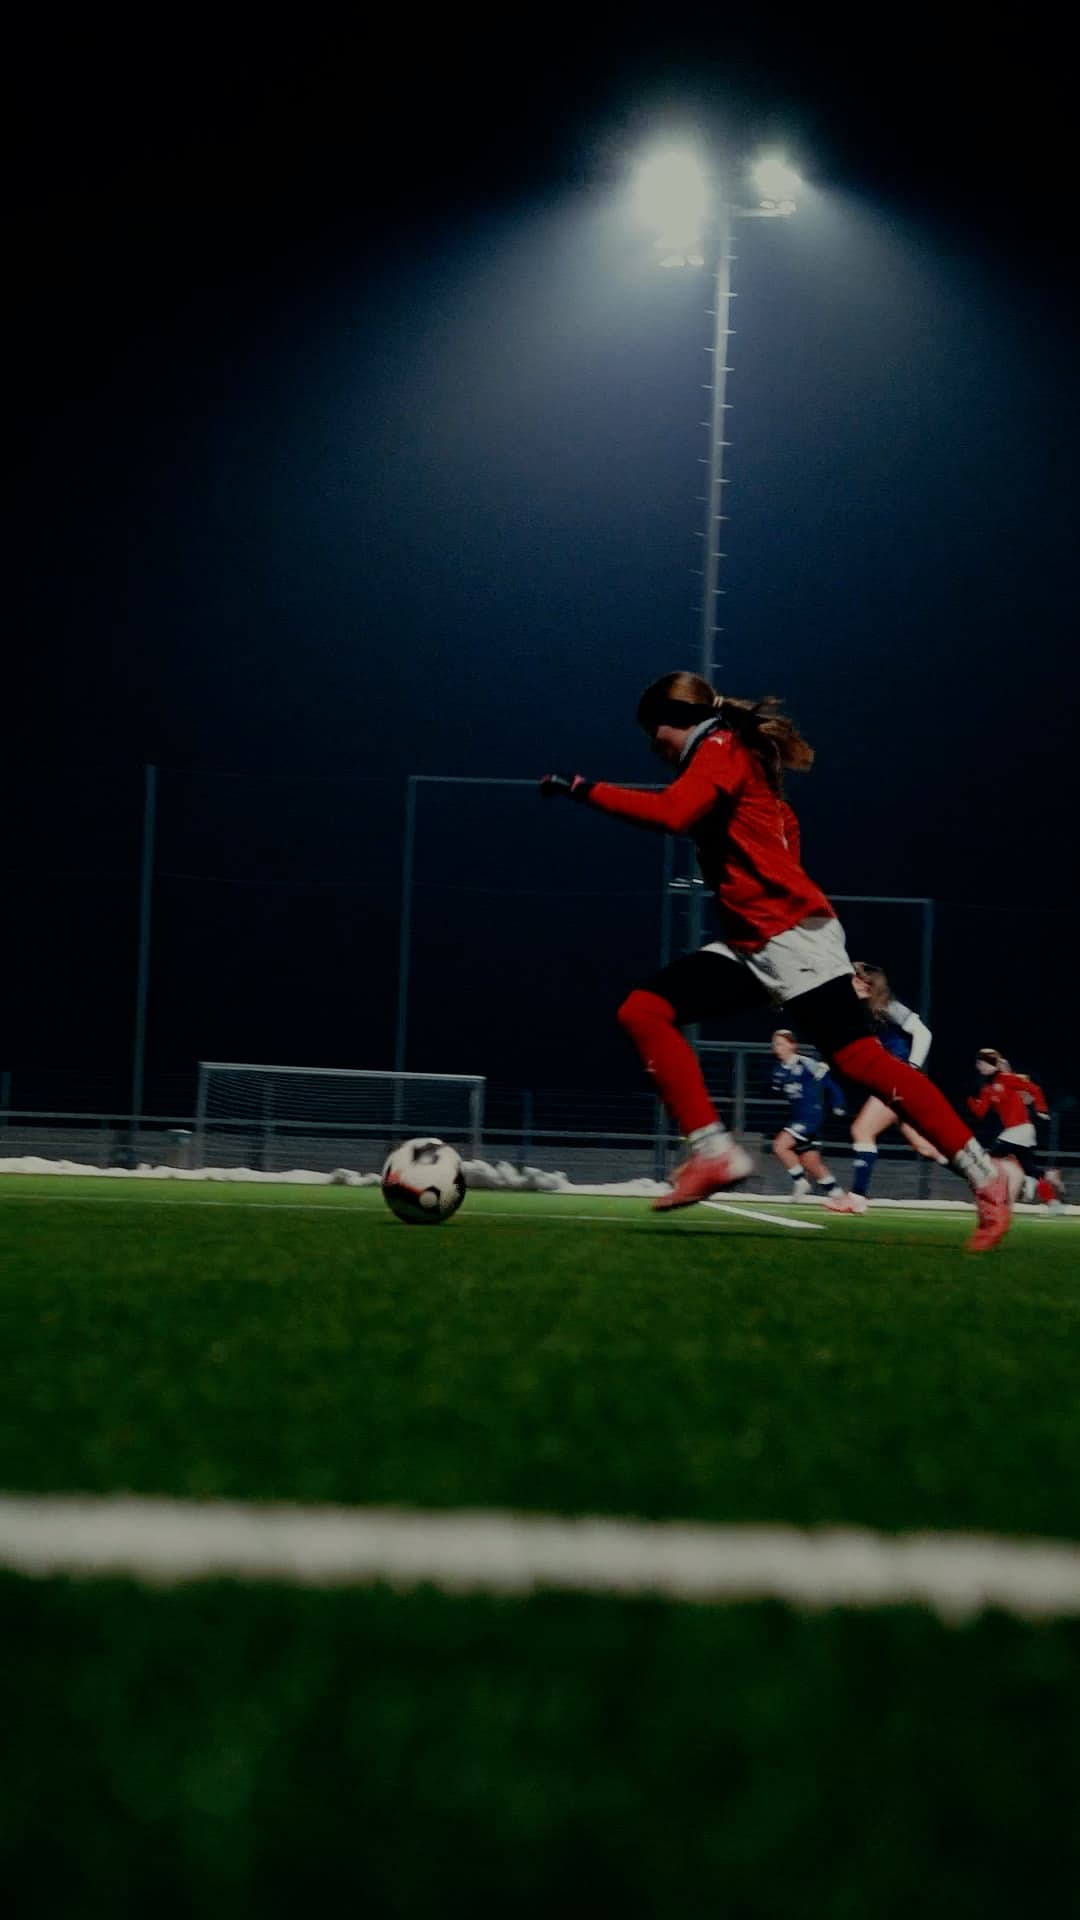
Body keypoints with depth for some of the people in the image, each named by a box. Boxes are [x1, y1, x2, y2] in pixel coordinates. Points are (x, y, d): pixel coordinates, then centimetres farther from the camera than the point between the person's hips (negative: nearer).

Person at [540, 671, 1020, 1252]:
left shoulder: (721, 749, -7)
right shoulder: (726, 760, 20)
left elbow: (671, 813, -25)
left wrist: (585, 789, -19)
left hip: (793, 939, -10)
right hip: (750, 946, 10)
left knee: (860, 1061, -14)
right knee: (643, 1011, -5)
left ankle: (986, 1175, -9)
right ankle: (714, 1154, -13)